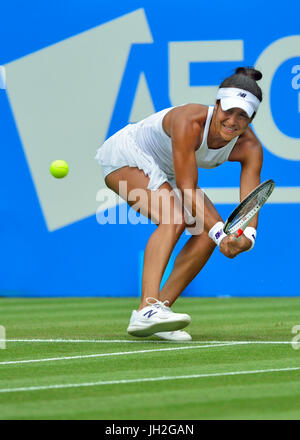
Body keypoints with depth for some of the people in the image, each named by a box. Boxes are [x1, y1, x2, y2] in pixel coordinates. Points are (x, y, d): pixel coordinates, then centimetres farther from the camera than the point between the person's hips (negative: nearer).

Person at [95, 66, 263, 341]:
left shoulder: (250, 148, -19)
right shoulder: (189, 122, -36)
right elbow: (188, 191, -36)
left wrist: (247, 236, -46)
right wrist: (219, 232, -44)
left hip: (166, 174, 7)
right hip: (127, 156, -7)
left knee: (211, 231, -9)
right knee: (174, 218, -31)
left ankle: (158, 309, -4)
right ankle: (146, 310, -43)